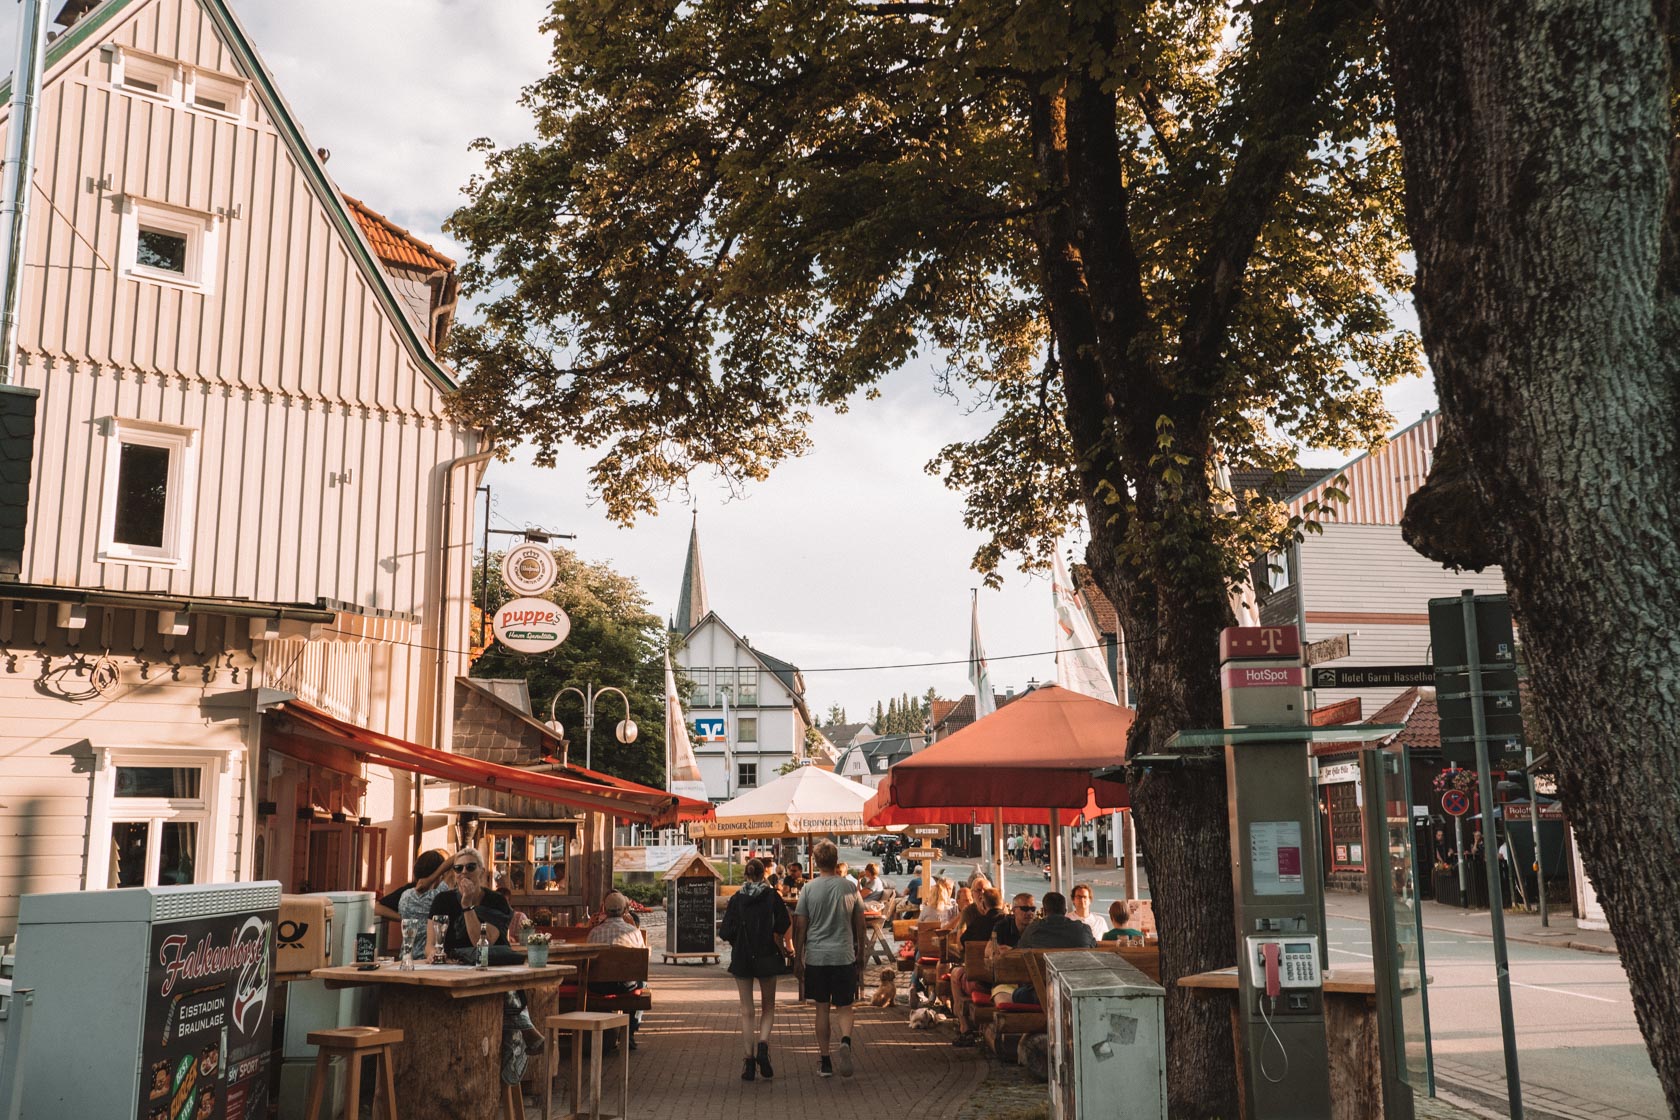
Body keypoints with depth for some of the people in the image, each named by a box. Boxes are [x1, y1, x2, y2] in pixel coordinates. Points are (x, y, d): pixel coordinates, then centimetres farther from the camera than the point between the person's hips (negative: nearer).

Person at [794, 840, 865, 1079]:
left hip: (816, 956, 0)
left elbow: (800, 926, 0)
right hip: (844, 955, 0)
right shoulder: (850, 887, 0)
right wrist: (861, 951, 18)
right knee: (844, 1007, 7)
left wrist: (798, 958, 9)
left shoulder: (809, 889, -3)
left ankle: (825, 1061, 12)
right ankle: (845, 1041, -21)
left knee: (822, 1008, 10)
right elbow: (859, 923, 6)